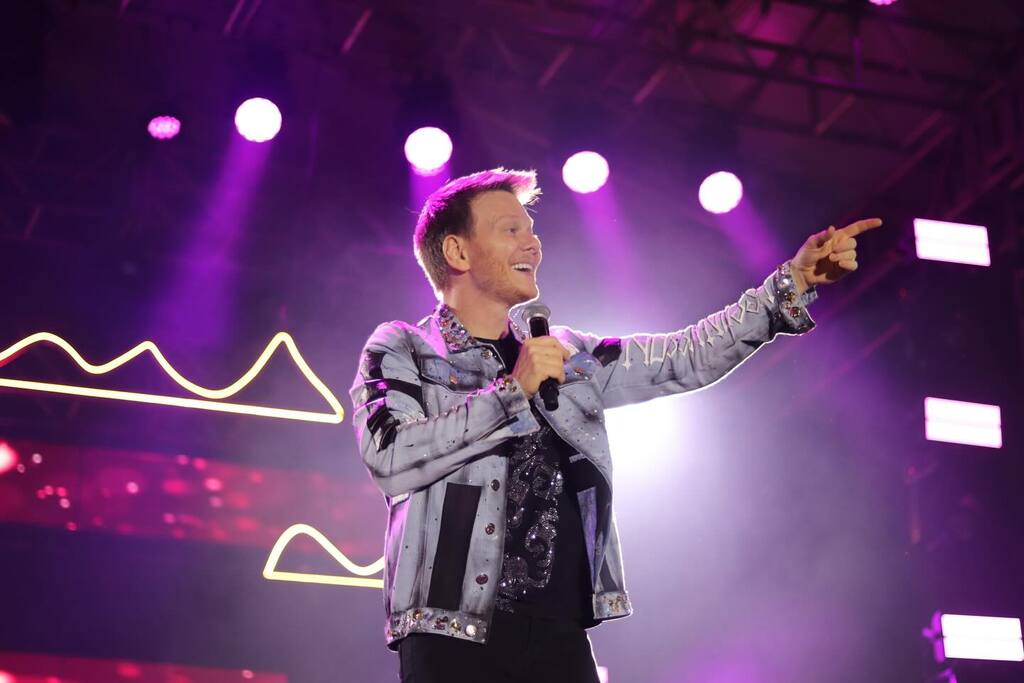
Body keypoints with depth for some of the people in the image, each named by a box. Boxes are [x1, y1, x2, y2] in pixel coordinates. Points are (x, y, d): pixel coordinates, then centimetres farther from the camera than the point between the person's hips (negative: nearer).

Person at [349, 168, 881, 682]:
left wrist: (793, 282, 9)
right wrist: (513, 389, -16)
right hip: (453, 636, -4)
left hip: (561, 634, 4)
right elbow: (389, 460, -14)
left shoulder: (566, 355, 17)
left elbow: (685, 360, 15)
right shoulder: (400, 350, 2)